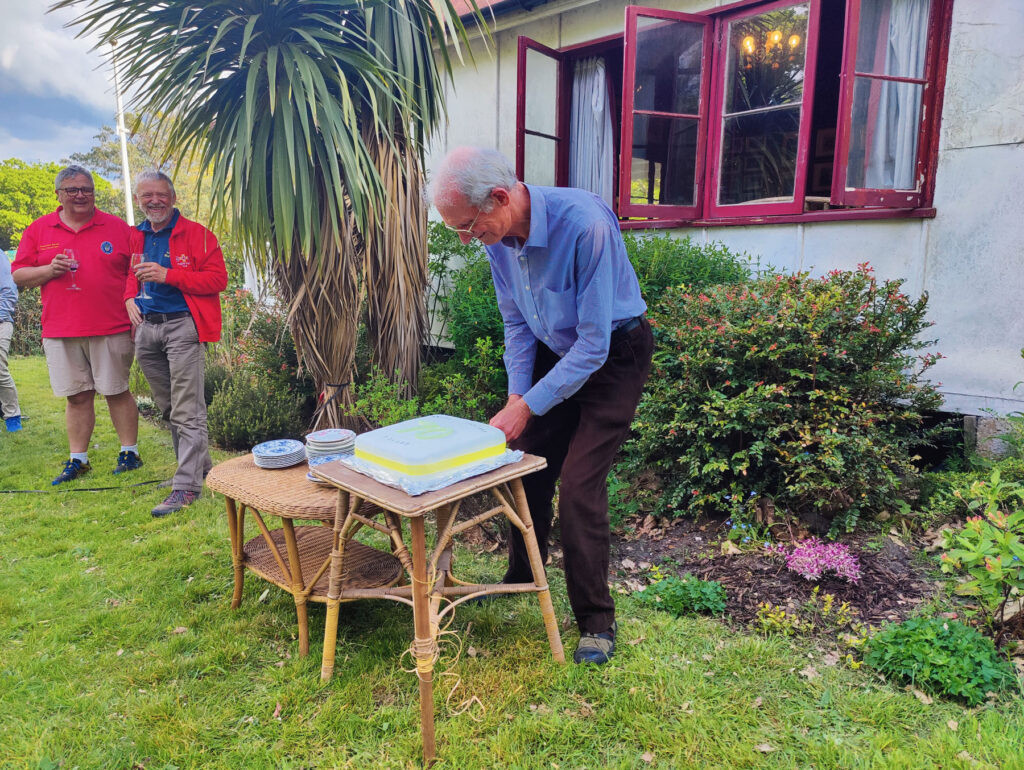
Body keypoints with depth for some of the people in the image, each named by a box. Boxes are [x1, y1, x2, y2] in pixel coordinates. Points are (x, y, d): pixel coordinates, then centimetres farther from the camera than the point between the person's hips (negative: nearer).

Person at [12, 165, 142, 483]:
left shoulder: (117, 227, 4)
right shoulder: (39, 230, 10)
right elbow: (19, 275, 10)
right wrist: (49, 270, -10)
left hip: (111, 330, -2)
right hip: (60, 332, 2)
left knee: (117, 391, 3)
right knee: (77, 396, 8)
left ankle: (130, 453, 14)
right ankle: (78, 459, 17)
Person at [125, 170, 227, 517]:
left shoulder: (197, 234, -4)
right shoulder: (136, 238, 15)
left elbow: (218, 279, -11)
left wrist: (168, 275, -18)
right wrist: (130, 298, 7)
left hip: (182, 325, -7)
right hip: (147, 328, 7)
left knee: (187, 411, -9)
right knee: (169, 408, 15)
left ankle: (188, 485, -7)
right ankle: (199, 466, 29)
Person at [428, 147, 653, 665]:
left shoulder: (585, 223, -33)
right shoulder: (498, 236, -10)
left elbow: (594, 342, -31)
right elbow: (517, 321, 4)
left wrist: (527, 407, -28)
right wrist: (517, 392, -7)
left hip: (614, 354, -6)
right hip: (556, 351, 7)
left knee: (578, 485, -12)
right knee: (527, 467, 8)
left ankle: (596, 621, 6)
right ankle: (522, 579, 32)